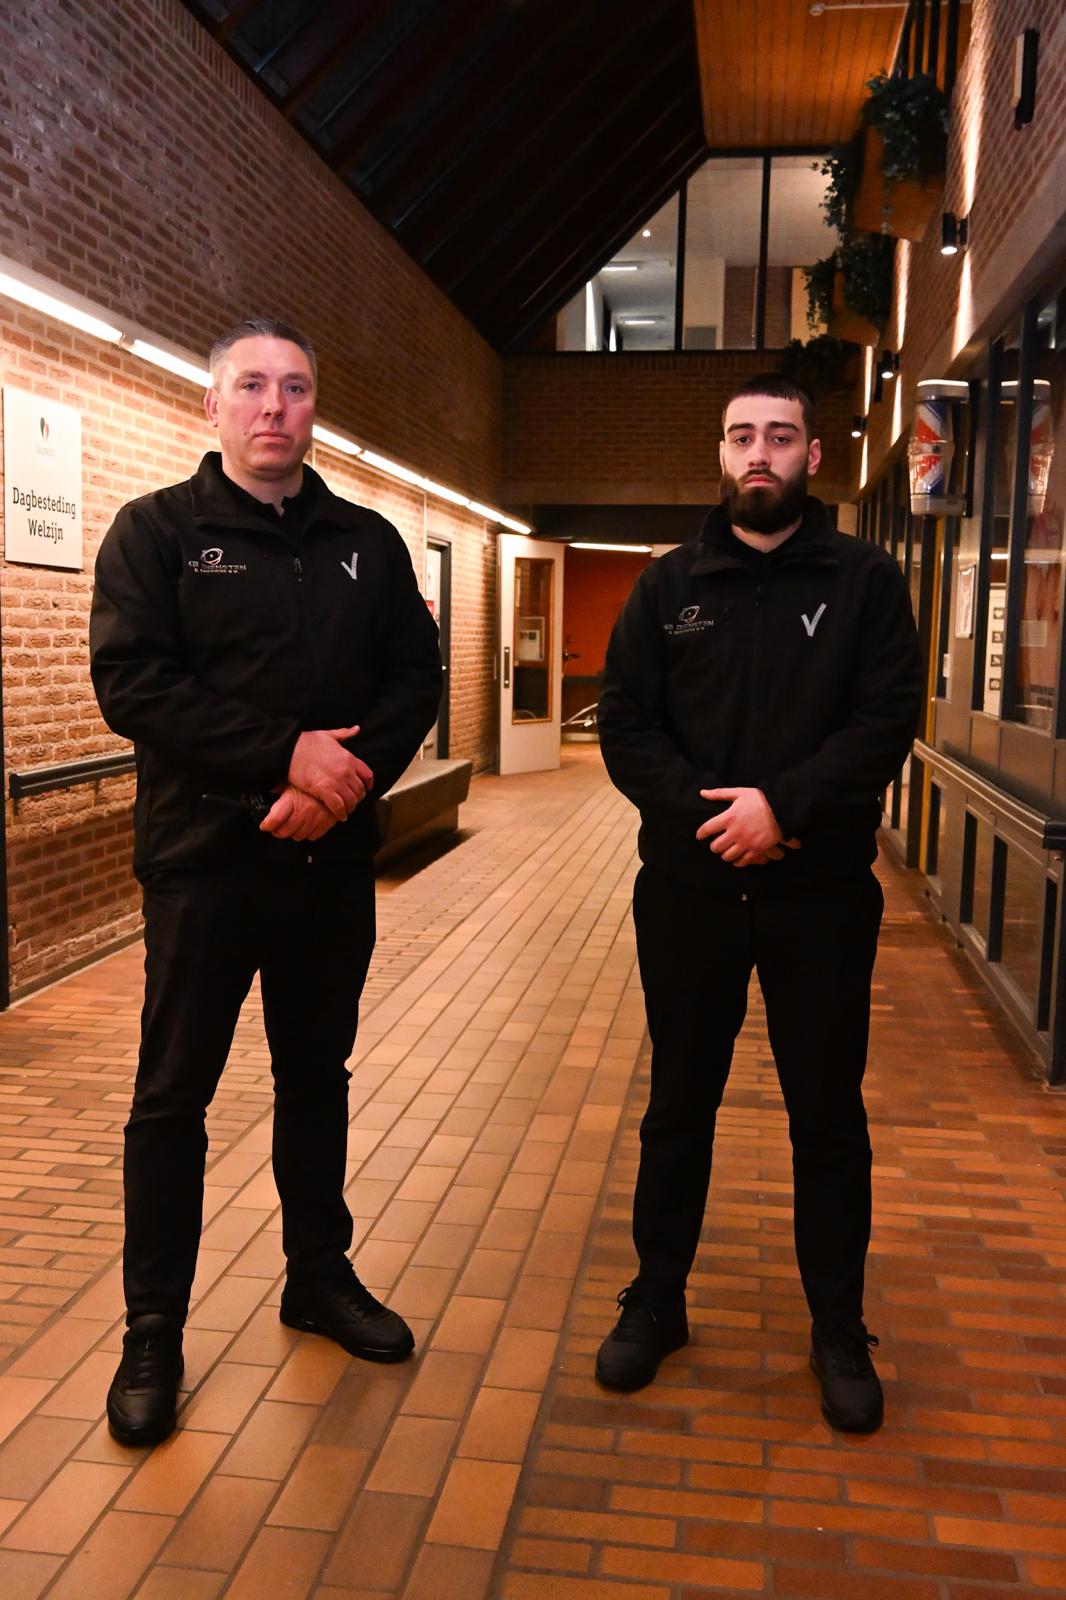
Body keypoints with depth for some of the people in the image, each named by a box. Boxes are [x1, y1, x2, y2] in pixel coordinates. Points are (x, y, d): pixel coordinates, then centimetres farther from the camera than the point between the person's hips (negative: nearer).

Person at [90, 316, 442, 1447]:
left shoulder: (368, 542, 9)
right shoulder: (157, 530, -1)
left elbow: (416, 678, 3)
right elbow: (131, 683, -13)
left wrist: (349, 777, -15)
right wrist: (288, 755, -21)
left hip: (332, 860, 4)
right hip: (203, 858, -3)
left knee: (317, 1078, 16)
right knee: (173, 1096, 5)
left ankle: (320, 1277, 34)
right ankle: (154, 1332, 20)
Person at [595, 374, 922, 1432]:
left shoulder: (864, 580, 2)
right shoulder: (670, 586, 7)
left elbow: (888, 718, -8)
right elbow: (624, 723, 0)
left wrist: (783, 805, -21)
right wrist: (707, 811, -15)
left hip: (820, 892, -1)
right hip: (687, 888, 2)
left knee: (828, 1112, 10)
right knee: (679, 1101, 13)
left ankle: (839, 1329, 27)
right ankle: (656, 1299, 30)